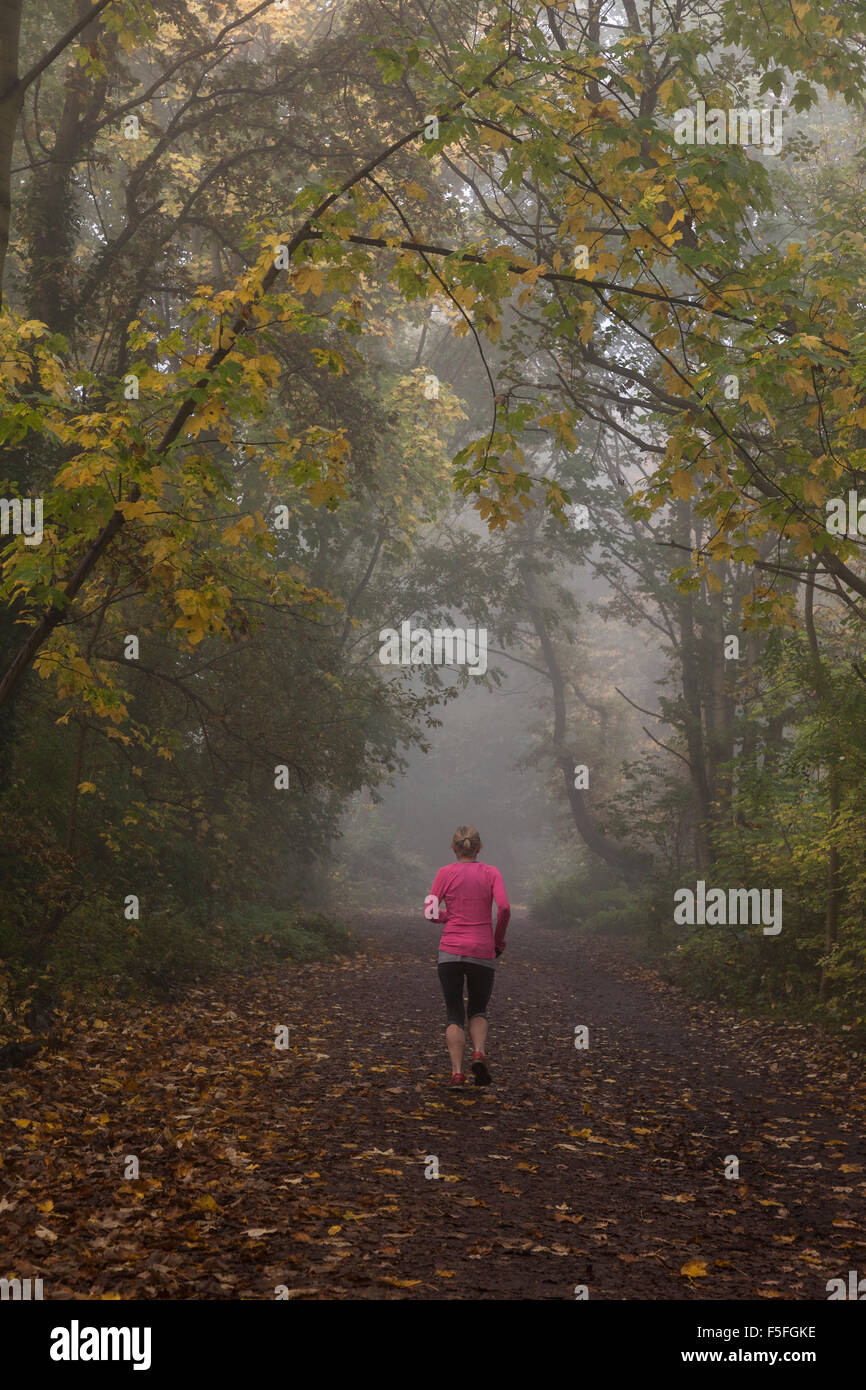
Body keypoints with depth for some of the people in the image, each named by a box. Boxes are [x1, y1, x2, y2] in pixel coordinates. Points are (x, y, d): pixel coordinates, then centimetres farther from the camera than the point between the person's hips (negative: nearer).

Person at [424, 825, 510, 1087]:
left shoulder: (445, 873, 2)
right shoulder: (491, 873, 2)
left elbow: (430, 913, -3)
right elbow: (504, 907, -10)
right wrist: (499, 940, 3)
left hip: (450, 952, 0)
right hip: (483, 953, 0)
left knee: (454, 1015, 9)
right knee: (478, 1011, 18)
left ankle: (457, 1072, -2)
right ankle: (479, 1053, -7)